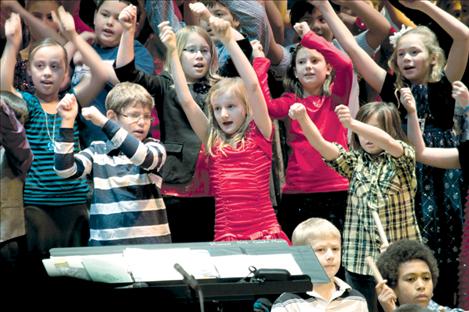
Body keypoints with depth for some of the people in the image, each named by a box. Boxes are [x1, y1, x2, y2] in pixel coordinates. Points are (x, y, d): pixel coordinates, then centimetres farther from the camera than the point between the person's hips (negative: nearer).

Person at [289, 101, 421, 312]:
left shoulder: (402, 159, 1)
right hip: (359, 260, 3)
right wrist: (303, 118, -24)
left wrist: (352, 124, -38)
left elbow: (388, 142, -22)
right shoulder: (355, 162, 10)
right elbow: (321, 145, -5)